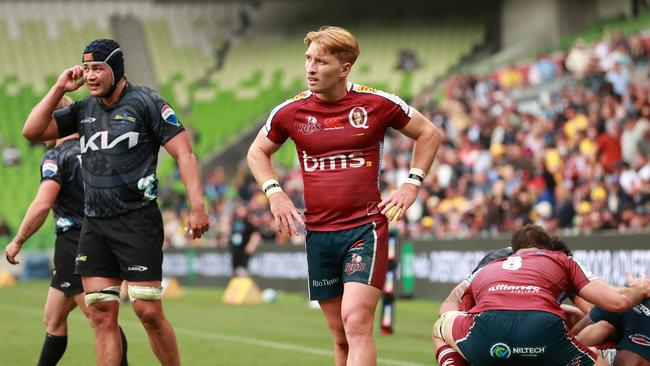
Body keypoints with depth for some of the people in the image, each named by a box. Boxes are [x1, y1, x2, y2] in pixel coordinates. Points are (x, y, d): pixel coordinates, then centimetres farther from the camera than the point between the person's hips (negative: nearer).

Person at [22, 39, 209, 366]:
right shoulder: (83, 110, 14)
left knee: (148, 312, -10)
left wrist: (197, 207, -16)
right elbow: (32, 131, 11)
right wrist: (59, 89, 5)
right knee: (101, 314, 2)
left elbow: (184, 154, -7)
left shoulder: (145, 102, -3)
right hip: (94, 225, 6)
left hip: (137, 222, -6)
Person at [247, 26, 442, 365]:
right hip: (318, 233, 4)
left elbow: (429, 133, 10)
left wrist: (411, 185, 2)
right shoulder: (291, 111, 3)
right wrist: (274, 193, 5)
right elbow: (257, 152, 20)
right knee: (340, 336, 8)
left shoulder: (377, 103, -4)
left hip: (366, 227, -4)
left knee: (356, 321, -19)